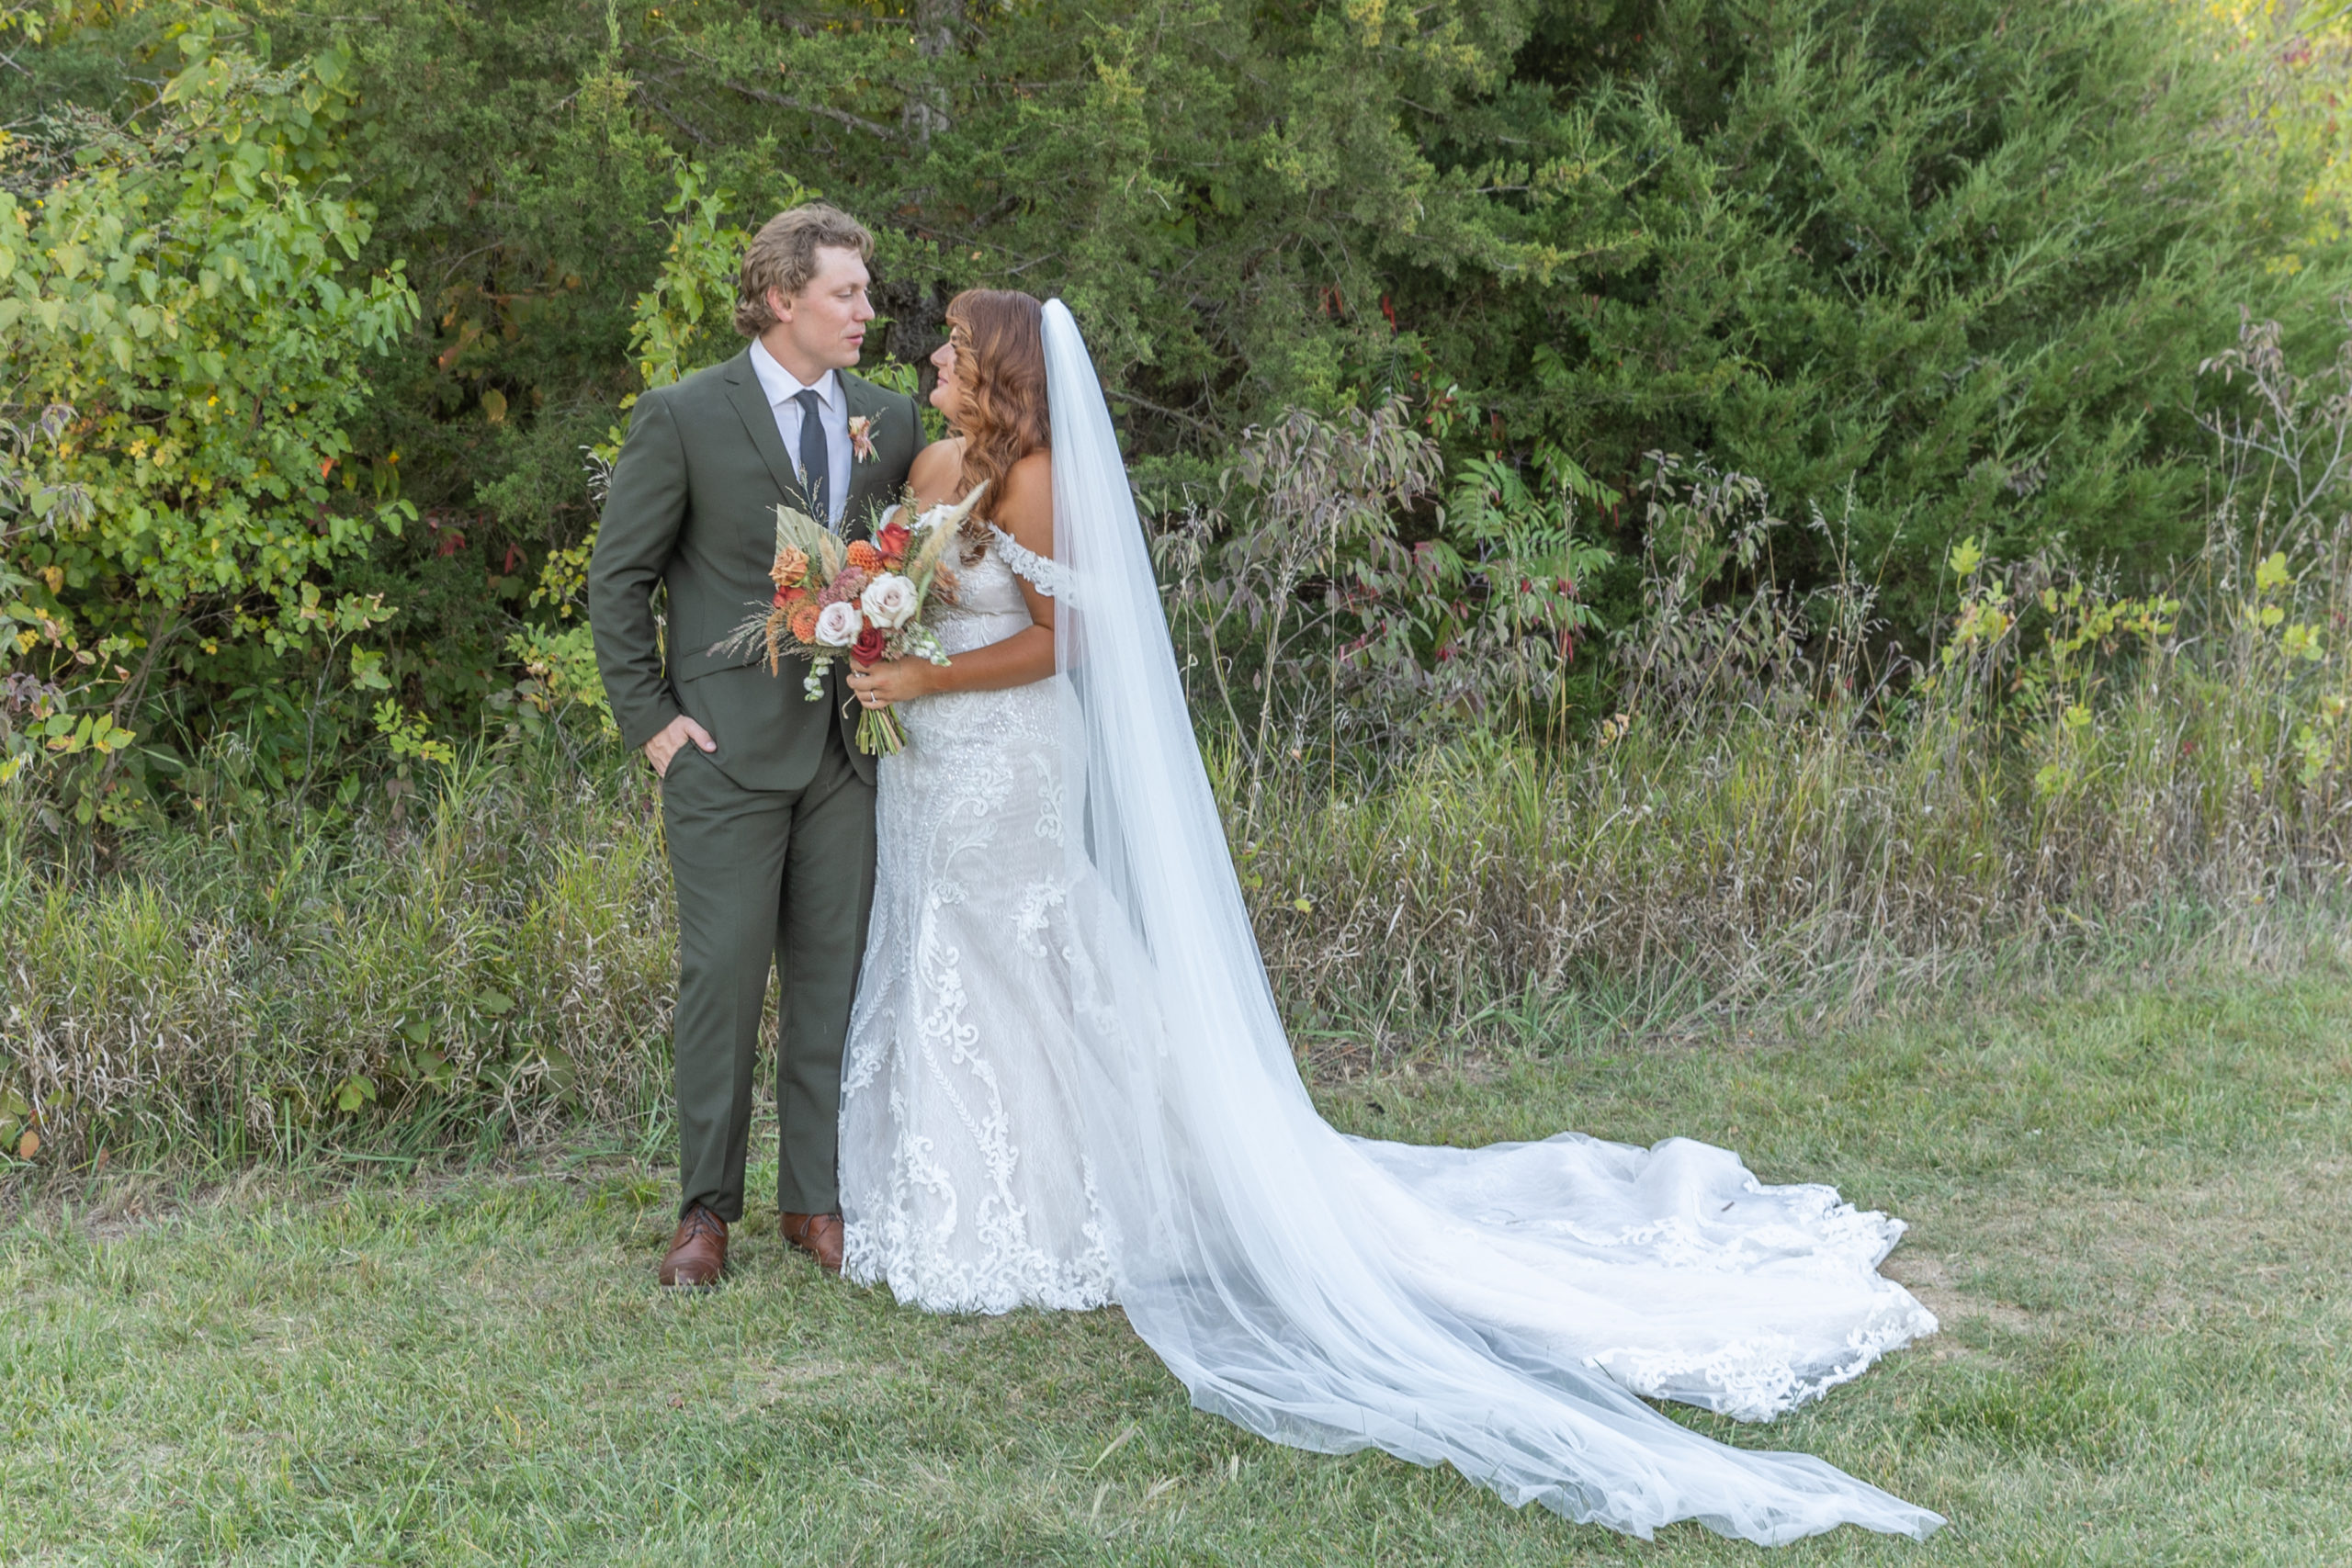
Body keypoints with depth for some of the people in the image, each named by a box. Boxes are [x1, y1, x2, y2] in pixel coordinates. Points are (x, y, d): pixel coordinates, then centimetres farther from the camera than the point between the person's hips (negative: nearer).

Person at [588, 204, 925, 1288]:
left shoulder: (890, 420, 8)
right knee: (723, 973, -2)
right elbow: (618, 578, -1)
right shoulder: (683, 417, -5)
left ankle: (817, 1200, 18)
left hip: (847, 746, 4)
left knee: (835, 972, 7)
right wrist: (649, 718, -6)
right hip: (727, 744, -4)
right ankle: (706, 1209, 11)